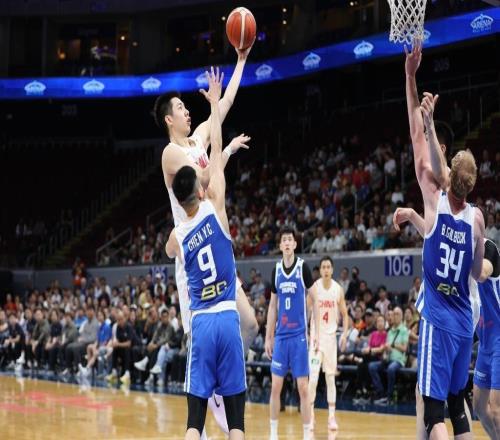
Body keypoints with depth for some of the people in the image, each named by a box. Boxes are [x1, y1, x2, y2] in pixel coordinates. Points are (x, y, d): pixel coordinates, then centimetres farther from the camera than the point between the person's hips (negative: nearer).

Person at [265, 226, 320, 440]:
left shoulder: (303, 267, -6)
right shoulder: (276, 270, 6)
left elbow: (315, 300, -2)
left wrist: (316, 332, -8)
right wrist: (268, 337, 12)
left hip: (299, 335, -4)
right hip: (281, 335, 4)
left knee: (303, 388, -2)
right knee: (275, 386, 4)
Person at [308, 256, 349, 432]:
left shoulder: (338, 289, 0)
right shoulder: (314, 288, -7)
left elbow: (344, 314, 8)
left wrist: (345, 333, -5)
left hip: (331, 336, 2)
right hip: (315, 336, -2)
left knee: (331, 377, 6)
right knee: (313, 378, -8)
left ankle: (332, 416, 10)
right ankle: (310, 415, 2)